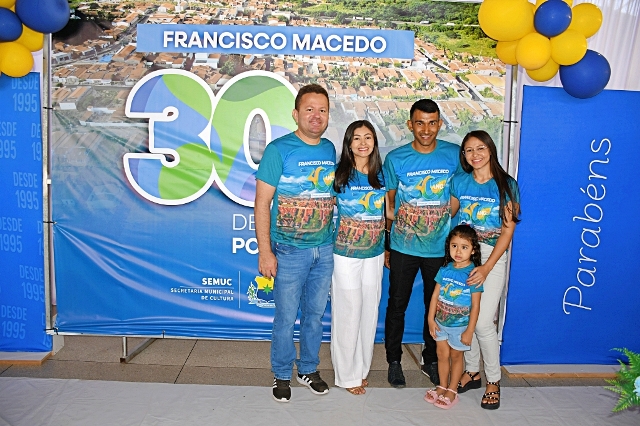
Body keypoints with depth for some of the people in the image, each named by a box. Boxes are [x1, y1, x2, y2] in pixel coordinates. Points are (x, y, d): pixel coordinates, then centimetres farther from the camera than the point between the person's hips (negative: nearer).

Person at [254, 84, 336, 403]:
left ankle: (308, 369, 36)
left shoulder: (330, 149, 6)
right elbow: (262, 203, -11)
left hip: (325, 250, 5)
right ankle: (282, 375, 28)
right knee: (286, 318, 7)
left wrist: (336, 240, 10)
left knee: (315, 314, 17)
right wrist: (264, 252, -14)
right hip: (290, 252, -4)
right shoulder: (278, 150, -10)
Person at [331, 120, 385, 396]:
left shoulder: (381, 176, 4)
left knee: (369, 311, 13)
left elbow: (385, 214, 13)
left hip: (375, 254, 4)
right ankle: (347, 375, 19)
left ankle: (362, 367, 31)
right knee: (348, 313, 3)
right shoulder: (339, 174, -7)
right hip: (346, 254, -4)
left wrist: (387, 248, 10)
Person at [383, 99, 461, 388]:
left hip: (440, 248, 1)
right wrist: (384, 244, 3)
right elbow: (388, 204, 1)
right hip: (403, 247, -1)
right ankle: (394, 360, 29)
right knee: (397, 305, 10)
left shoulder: (454, 155, -4)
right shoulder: (396, 159, -7)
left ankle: (431, 360, 35)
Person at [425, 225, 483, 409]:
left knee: (456, 356, 13)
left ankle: (452, 391, 28)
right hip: (441, 322, 4)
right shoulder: (445, 269, -5)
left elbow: (475, 305, -14)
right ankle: (442, 387, 33)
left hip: (460, 325, -4)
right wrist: (431, 319, -1)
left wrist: (469, 331, -13)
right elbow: (435, 295, 1)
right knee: (442, 354, 15)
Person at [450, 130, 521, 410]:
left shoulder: (506, 185, -7)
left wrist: (486, 268, -16)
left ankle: (493, 381, 16)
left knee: (483, 322, -5)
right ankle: (472, 371, 28)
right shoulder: (459, 182, 2)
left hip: (492, 258, -3)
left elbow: (508, 231, -9)